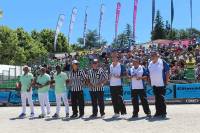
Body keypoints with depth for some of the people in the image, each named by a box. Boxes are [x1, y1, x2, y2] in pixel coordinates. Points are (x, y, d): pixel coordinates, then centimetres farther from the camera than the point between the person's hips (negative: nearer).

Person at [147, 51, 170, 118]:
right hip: (154, 84, 6)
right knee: (156, 99, 10)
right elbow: (149, 74, 18)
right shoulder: (150, 64, 10)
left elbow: (167, 71, -7)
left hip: (161, 84, -5)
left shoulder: (162, 62, -7)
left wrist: (166, 81, -9)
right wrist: (150, 81, 11)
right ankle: (158, 112, 19)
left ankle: (163, 112, 6)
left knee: (162, 98, -4)